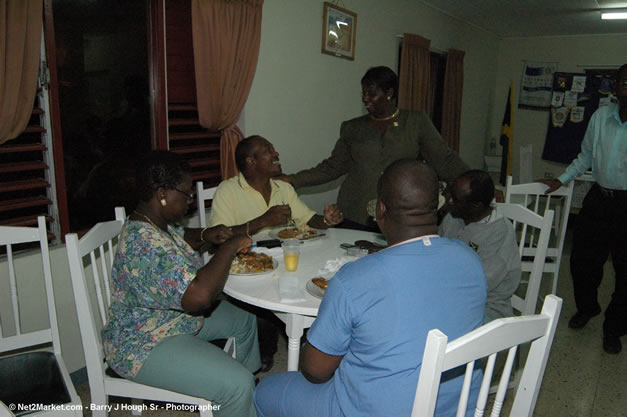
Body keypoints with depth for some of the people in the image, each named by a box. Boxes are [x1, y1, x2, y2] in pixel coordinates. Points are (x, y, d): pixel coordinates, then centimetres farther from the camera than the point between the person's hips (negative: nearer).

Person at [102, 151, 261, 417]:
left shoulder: (158, 222, -2)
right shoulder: (144, 243, -33)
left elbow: (179, 239, 21)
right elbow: (199, 295, -42)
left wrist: (205, 236, -1)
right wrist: (228, 247, -29)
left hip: (176, 316, 11)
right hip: (144, 345, -11)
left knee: (245, 321, 22)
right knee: (237, 385, -24)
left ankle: (251, 385, 45)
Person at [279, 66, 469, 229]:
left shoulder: (417, 122, 6)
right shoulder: (352, 128, 11)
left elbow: (444, 160, 4)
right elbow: (332, 167, 12)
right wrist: (294, 180, 3)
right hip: (354, 217, 2)